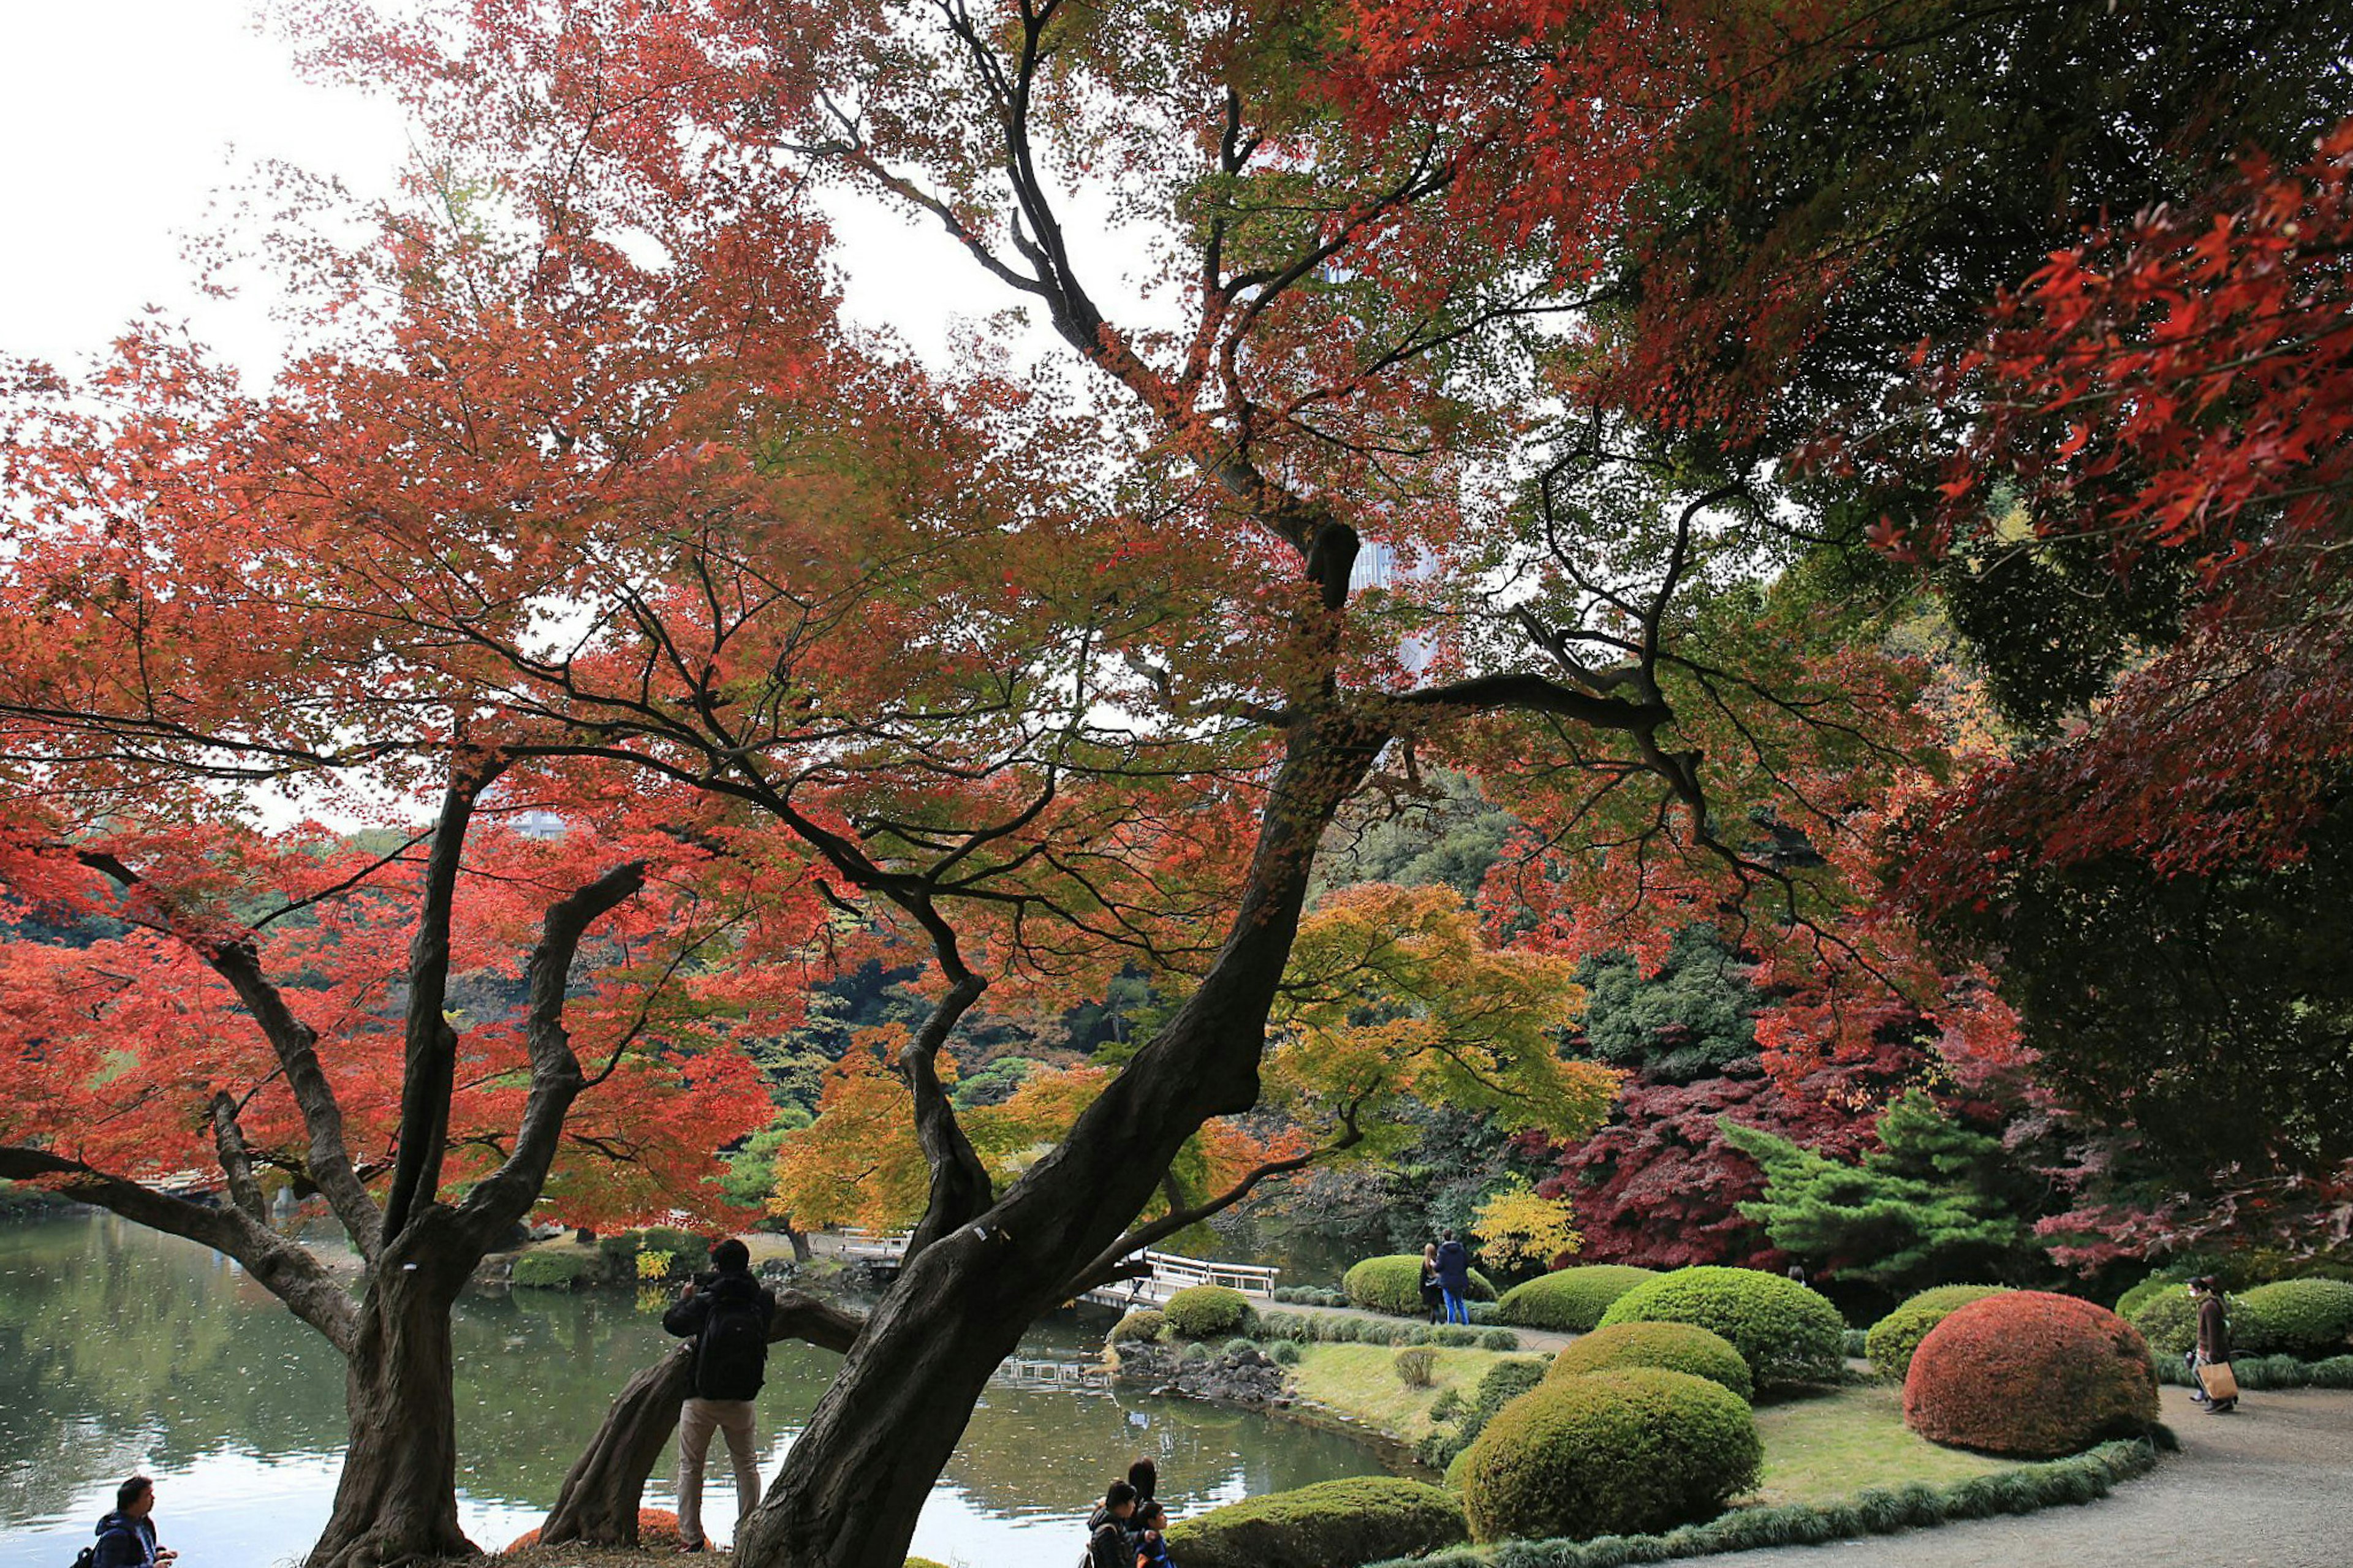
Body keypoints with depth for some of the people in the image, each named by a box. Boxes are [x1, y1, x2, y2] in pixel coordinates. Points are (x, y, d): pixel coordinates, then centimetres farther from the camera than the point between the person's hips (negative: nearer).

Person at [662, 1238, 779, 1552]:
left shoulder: (706, 1301, -13)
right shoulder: (762, 1300, -4)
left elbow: (673, 1323, -7)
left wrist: (684, 1298, 11)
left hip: (703, 1398, -3)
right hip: (741, 1399, 3)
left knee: (690, 1467, 11)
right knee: (746, 1465, 15)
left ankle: (690, 1537, 9)